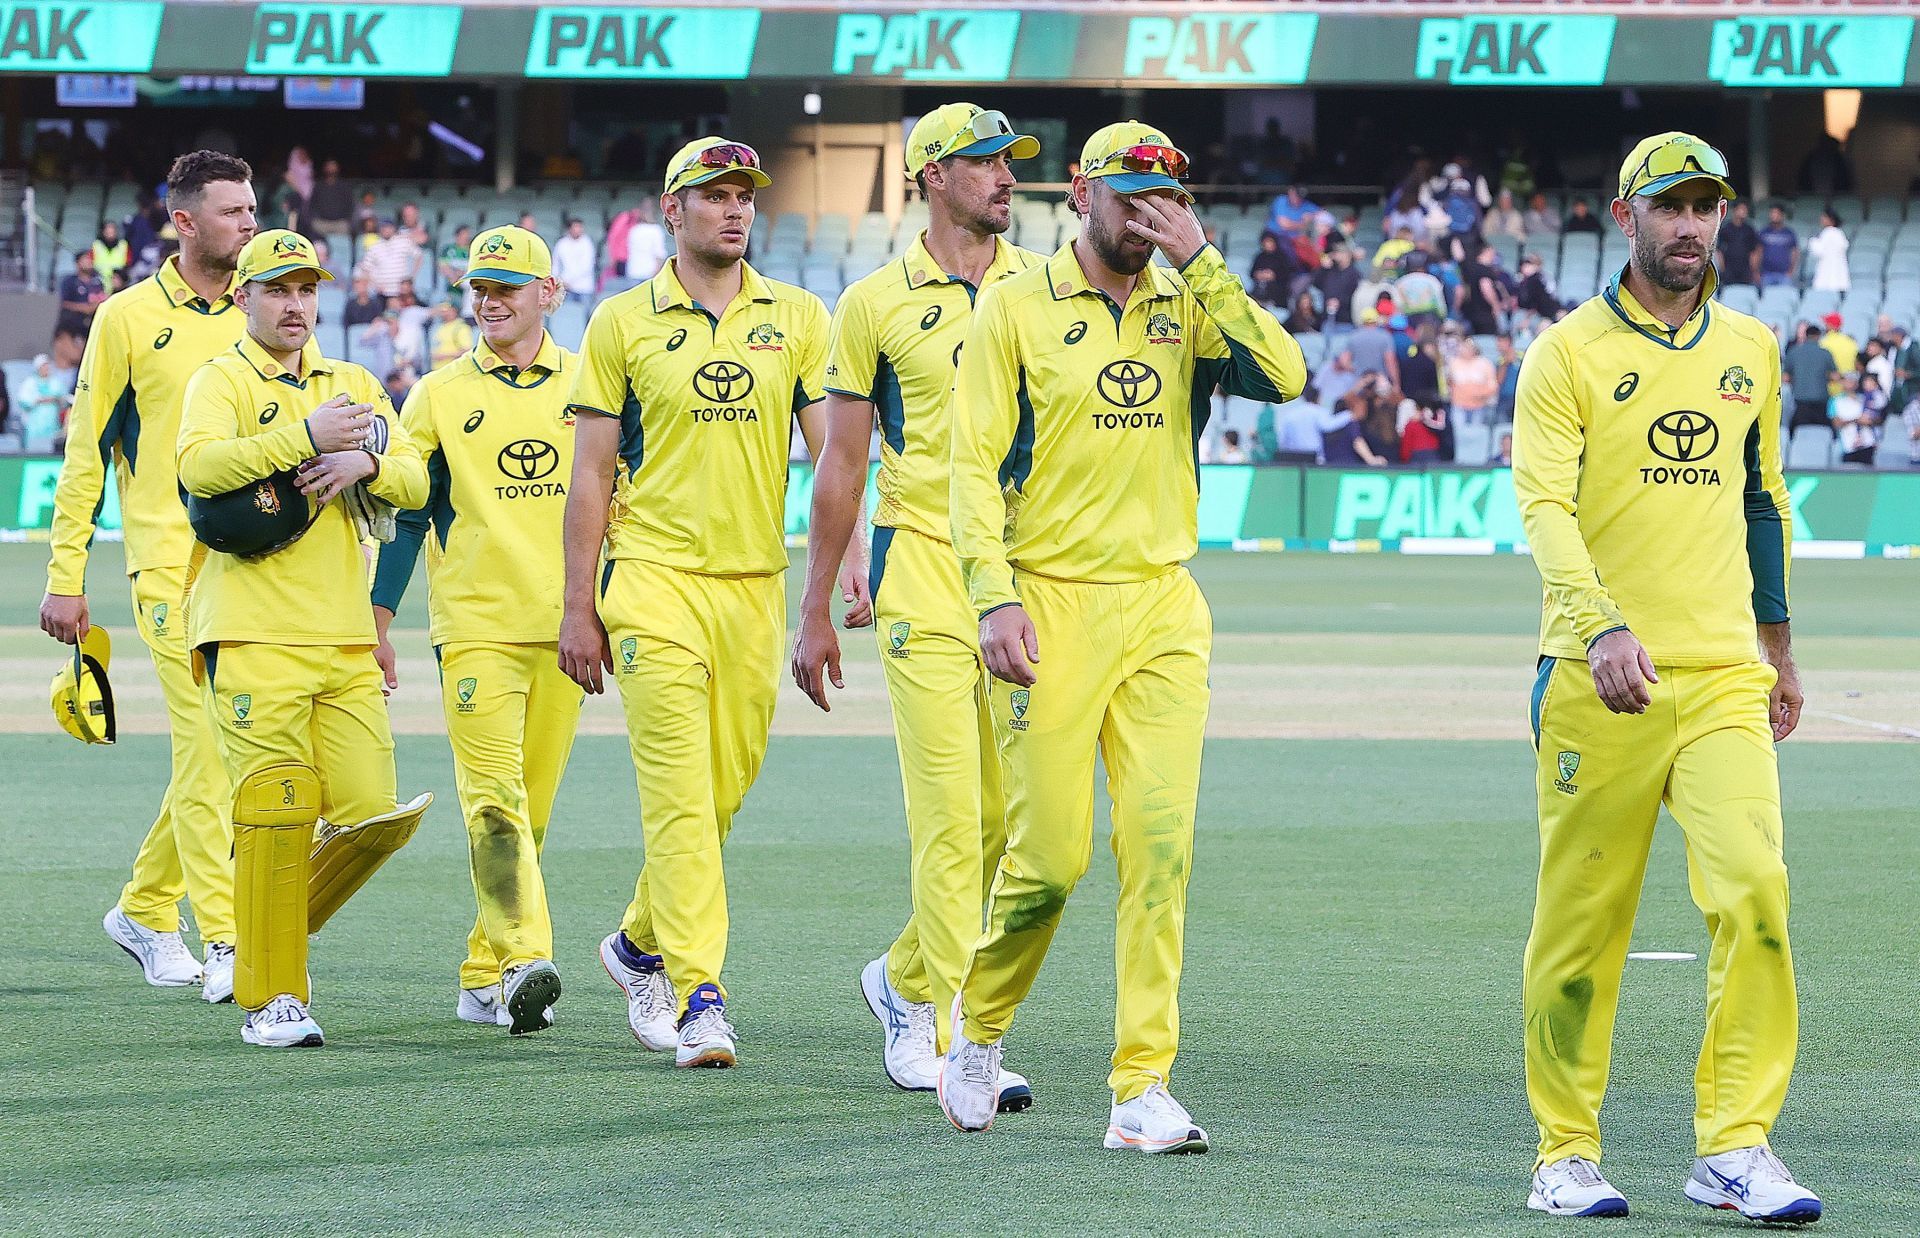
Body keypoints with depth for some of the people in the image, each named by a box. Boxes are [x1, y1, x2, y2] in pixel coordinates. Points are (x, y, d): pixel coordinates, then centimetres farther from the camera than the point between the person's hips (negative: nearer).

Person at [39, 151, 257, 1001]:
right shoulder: (130, 318, 0)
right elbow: (87, 451, 2)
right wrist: (65, 576, -2)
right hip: (170, 560, -5)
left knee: (217, 754, 8)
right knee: (206, 745, -12)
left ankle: (146, 909, 26)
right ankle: (223, 947, -12)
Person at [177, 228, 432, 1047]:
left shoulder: (355, 386, 20)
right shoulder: (220, 382, 2)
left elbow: (416, 481, 10)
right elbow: (200, 466, -18)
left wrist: (364, 463, -10)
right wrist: (305, 436, -21)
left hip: (346, 641, 5)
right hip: (253, 638, -5)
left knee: (373, 816, -3)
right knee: (276, 812, -12)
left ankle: (271, 932, 20)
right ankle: (271, 996, -5)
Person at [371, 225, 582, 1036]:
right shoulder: (439, 397, 7)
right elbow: (404, 513, 8)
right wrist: (376, 623, 3)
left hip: (563, 627, 2)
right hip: (475, 627, -2)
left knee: (533, 806, 4)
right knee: (494, 800, -16)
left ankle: (482, 979, 11)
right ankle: (523, 961, -26)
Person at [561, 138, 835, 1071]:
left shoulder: (798, 319, 8)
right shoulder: (623, 322, 3)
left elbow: (831, 450, 4)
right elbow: (592, 472, 4)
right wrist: (578, 607, 0)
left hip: (755, 583, 3)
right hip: (654, 578, -3)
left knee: (725, 785, 9)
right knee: (680, 789, -11)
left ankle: (640, 945, 31)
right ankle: (699, 996, -13)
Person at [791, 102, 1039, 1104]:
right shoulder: (877, 302, 3)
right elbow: (841, 467, 7)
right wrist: (814, 611, 6)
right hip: (925, 569, -3)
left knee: (1007, 812, 4)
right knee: (951, 813, -10)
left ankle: (907, 980, 26)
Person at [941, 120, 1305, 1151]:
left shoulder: (1187, 309, 11)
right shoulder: (1017, 308, 2)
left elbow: (1283, 375, -8)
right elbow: (975, 463, -3)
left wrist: (1199, 261, -8)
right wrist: (994, 597, -13)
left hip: (1162, 607, 3)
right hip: (1051, 606, -3)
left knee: (1160, 840, -7)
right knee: (1051, 853, -5)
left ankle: (1142, 1088, -5)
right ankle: (978, 1020, 22)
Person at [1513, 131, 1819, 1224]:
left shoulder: (1752, 351, 14)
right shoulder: (1569, 353, -2)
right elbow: (1545, 506, -13)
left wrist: (1779, 650, 26)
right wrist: (1604, 629, -29)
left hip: (1723, 675, 3)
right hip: (1599, 681, -3)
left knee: (1753, 889, -14)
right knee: (1583, 919, 1)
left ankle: (1735, 1145, -11)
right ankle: (1567, 1154, 14)